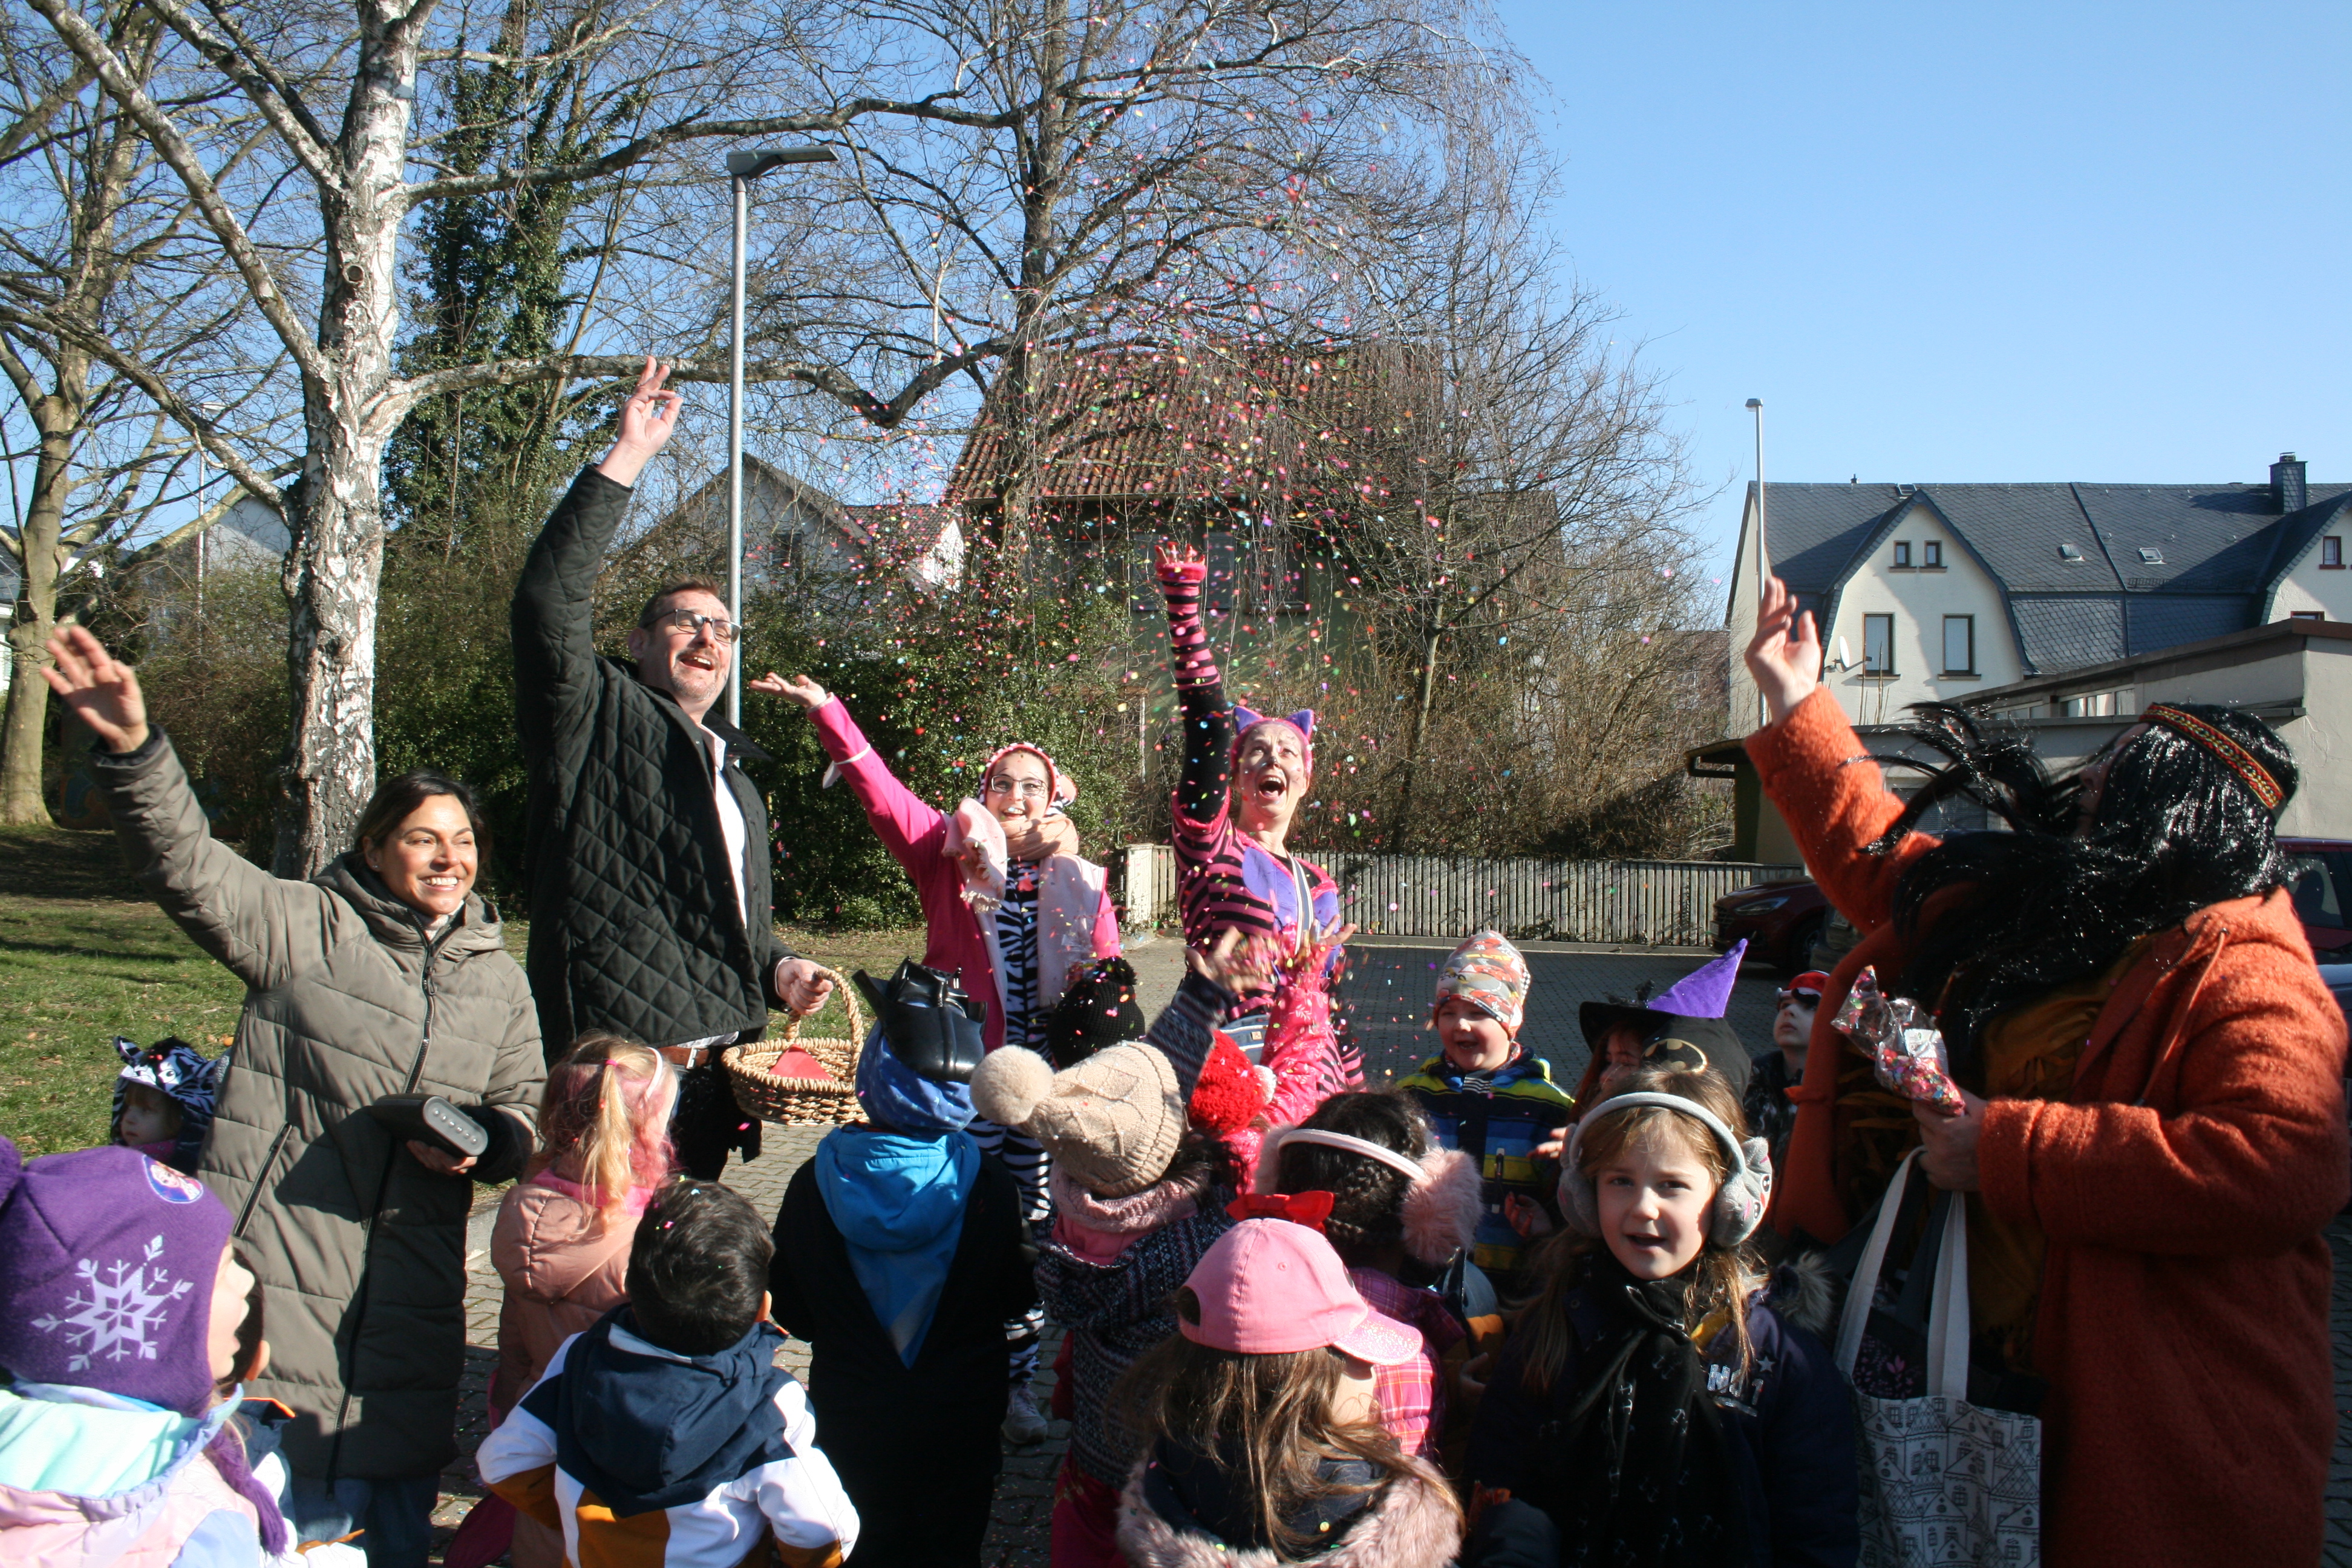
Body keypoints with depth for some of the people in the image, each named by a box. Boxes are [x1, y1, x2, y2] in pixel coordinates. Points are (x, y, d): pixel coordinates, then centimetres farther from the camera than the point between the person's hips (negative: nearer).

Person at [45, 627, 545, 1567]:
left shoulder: (499, 984, 13)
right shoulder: (304, 928, 0)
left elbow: (527, 1112, 17)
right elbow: (187, 865, -13)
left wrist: (482, 1139, -7)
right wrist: (132, 749, -29)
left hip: (412, 1299, 4)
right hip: (278, 1278, -3)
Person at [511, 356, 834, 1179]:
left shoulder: (737, 778, 26)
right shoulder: (596, 719, 3)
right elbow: (548, 601, -14)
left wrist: (781, 970, 10)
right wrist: (629, 456, -13)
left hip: (711, 1073, 7)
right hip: (614, 1064, -7)